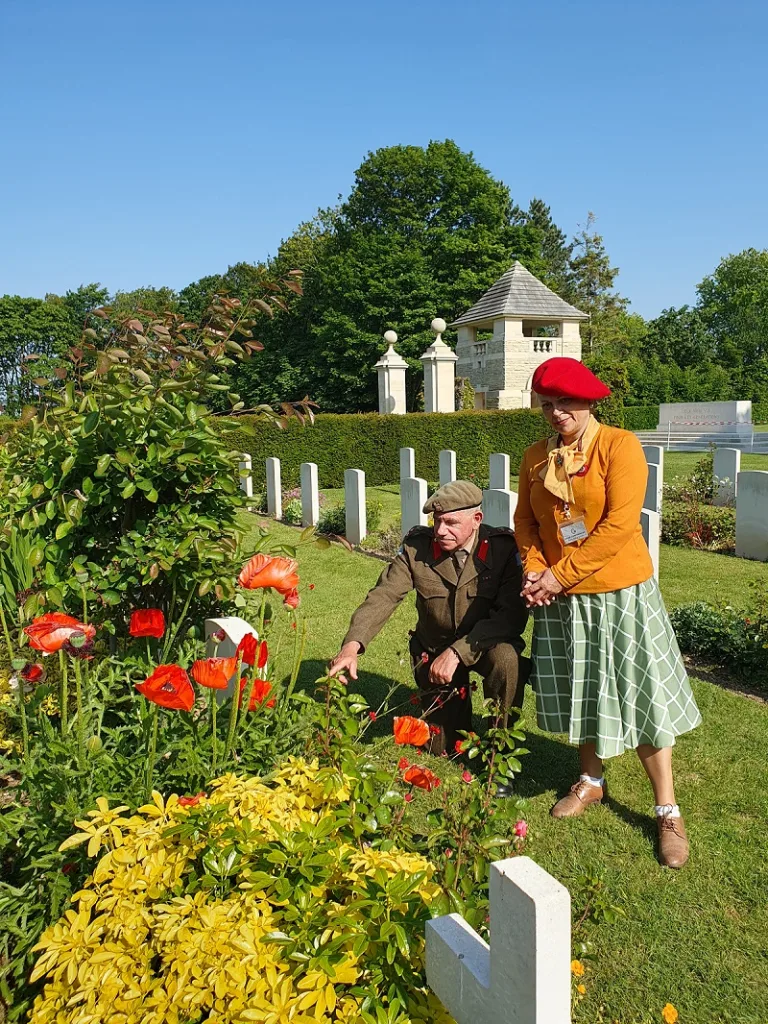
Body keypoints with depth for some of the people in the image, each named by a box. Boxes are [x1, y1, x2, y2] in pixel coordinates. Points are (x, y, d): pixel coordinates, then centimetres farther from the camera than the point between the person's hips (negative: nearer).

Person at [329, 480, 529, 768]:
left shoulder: (503, 547, -21)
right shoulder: (417, 546, -16)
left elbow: (513, 614, -28)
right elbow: (384, 595, -24)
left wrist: (458, 651, -35)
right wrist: (352, 645, -40)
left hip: (486, 643, -1)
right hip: (434, 647, 2)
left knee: (506, 658, -37)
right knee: (443, 747, 3)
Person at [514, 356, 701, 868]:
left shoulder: (620, 445, -11)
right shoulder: (537, 457, 5)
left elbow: (618, 524, -19)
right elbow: (525, 520, 9)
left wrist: (561, 574, -18)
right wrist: (535, 570, -9)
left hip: (620, 593, -5)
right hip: (560, 598, 5)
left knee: (638, 697, 2)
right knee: (578, 693, 16)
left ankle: (668, 812, 17)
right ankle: (591, 782, 38)